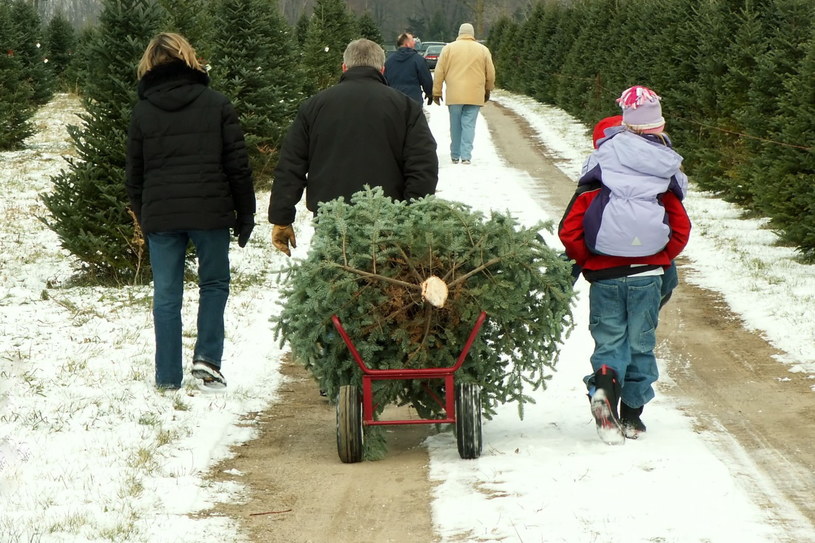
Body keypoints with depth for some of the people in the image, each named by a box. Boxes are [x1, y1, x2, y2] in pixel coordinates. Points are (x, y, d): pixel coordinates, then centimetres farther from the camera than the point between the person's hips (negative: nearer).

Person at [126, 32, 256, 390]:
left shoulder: (142, 112, 5)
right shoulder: (216, 104, 1)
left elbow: (135, 173, 9)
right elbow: (237, 164, 0)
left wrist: (142, 217, 20)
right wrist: (245, 213, 6)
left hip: (160, 215, 1)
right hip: (210, 212, -1)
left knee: (166, 295, 5)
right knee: (214, 283, 15)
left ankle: (168, 376, 7)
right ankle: (207, 357, 1)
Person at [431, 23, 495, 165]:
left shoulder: (449, 48, 3)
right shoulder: (483, 50, 5)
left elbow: (439, 72, 3)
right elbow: (491, 73, 10)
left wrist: (436, 92, 10)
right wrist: (488, 90, 25)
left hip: (454, 95, 0)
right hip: (475, 96, 0)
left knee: (455, 126, 10)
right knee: (469, 125, 0)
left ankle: (455, 156, 17)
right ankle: (466, 156, -9)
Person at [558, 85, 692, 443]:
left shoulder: (597, 178, -4)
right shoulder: (663, 177, 0)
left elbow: (569, 230, -8)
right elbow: (681, 230, 0)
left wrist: (587, 262, 6)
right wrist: (660, 262, 13)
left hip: (604, 276, -1)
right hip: (647, 276, 1)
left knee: (609, 338, 8)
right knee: (640, 343, 12)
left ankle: (604, 382, -23)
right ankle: (632, 416, 12)